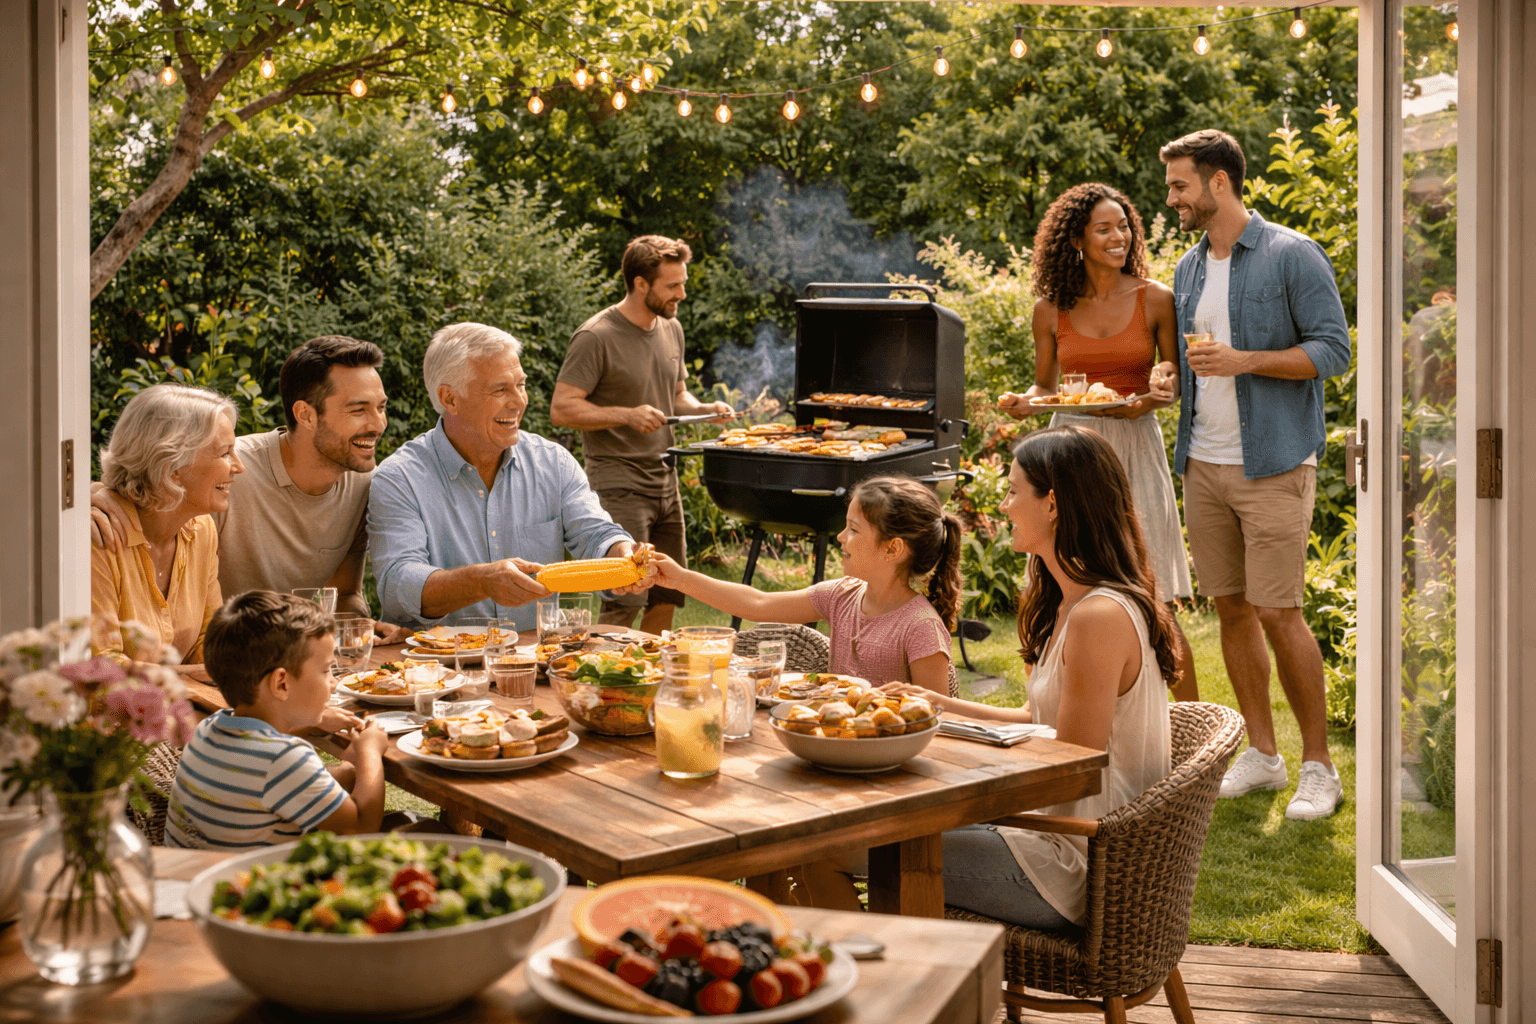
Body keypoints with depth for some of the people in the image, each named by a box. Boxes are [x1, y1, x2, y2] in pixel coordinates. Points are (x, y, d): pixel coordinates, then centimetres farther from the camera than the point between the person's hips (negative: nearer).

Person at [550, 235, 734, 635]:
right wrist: (628, 415, -24)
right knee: (624, 602, -12)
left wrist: (704, 409, 3)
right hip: (618, 485, -7)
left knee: (667, 599, 11)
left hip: (665, 482, 8)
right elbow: (562, 408, -15)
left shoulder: (671, 329, 12)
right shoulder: (596, 338, -12)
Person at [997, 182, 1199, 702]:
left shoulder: (1155, 299, 1)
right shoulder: (1051, 308, 5)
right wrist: (1023, 402, -8)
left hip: (1136, 448, -2)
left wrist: (1150, 399, -14)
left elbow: (1175, 382, 7)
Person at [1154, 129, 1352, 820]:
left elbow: (1332, 350, -10)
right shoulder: (1189, 269, 15)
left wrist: (1243, 361, -19)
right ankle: (1261, 754, 19)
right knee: (1231, 608, 8)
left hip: (1272, 464, -6)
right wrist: (1169, 386, 3)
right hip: (1203, 464, 7)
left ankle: (1318, 764, 6)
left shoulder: (1292, 256, -6)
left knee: (1278, 613, -7)